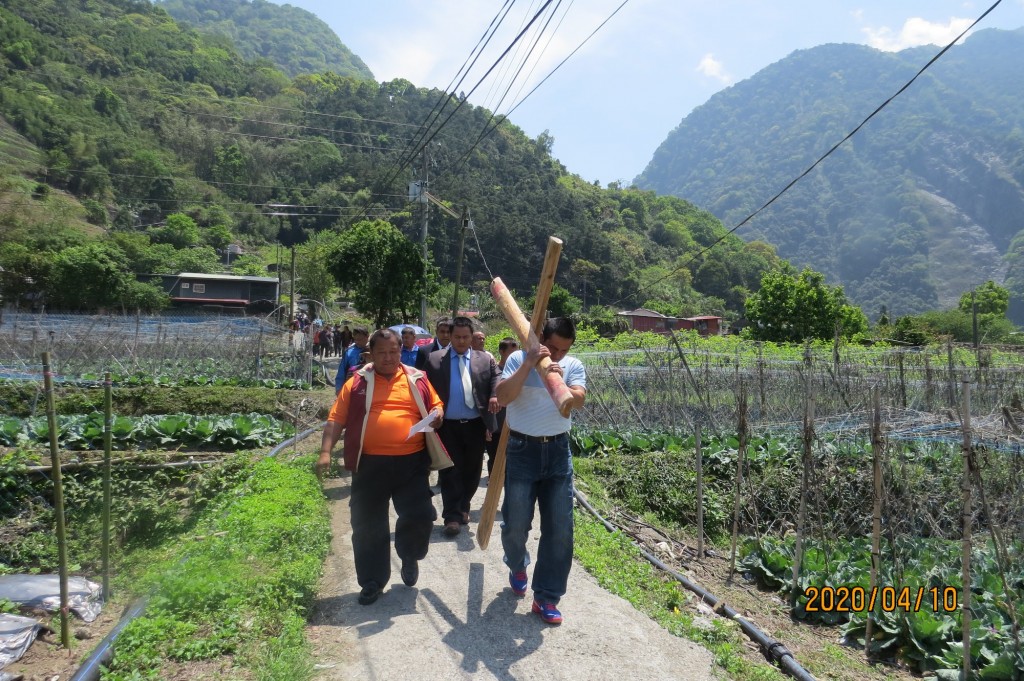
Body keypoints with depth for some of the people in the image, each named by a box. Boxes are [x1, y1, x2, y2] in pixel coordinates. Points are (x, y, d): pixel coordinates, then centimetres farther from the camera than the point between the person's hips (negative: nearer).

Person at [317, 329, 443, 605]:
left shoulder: (417, 379, 7)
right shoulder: (358, 382, 3)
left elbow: (436, 405, 17)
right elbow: (336, 419, 2)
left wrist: (437, 414, -7)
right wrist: (325, 451, -8)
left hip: (411, 462, 1)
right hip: (370, 464, 0)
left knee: (419, 516, -1)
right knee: (367, 524, 6)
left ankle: (409, 558, 31)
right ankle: (372, 581, 23)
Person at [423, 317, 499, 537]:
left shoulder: (486, 360, 7)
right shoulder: (434, 359, 3)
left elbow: (496, 381, -2)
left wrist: (495, 396, -24)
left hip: (475, 425, 2)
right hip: (447, 425, -2)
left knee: (472, 470, 12)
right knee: (450, 471, 1)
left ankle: (463, 508, 32)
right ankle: (452, 516, 8)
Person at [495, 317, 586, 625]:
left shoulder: (574, 366, 1)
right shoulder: (518, 359, -5)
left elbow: (579, 401, -15)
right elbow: (503, 397, -19)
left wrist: (561, 381, -34)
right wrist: (529, 363, -24)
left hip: (558, 451, 2)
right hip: (522, 450, -2)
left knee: (560, 528, 1)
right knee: (516, 523, 6)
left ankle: (547, 597, 13)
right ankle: (517, 566, 39)